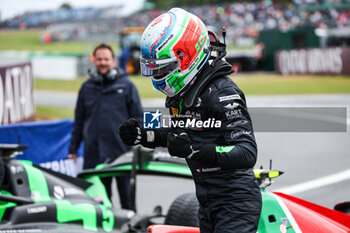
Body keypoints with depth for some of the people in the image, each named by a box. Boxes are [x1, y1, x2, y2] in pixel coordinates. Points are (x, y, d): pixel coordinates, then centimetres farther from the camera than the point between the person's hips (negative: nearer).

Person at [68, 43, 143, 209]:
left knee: (126, 194, 2)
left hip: (122, 151, -2)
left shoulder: (126, 85, 5)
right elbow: (79, 120, 17)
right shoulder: (87, 87, 13)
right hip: (94, 153, 3)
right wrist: (73, 149, 14)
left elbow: (137, 117, 4)